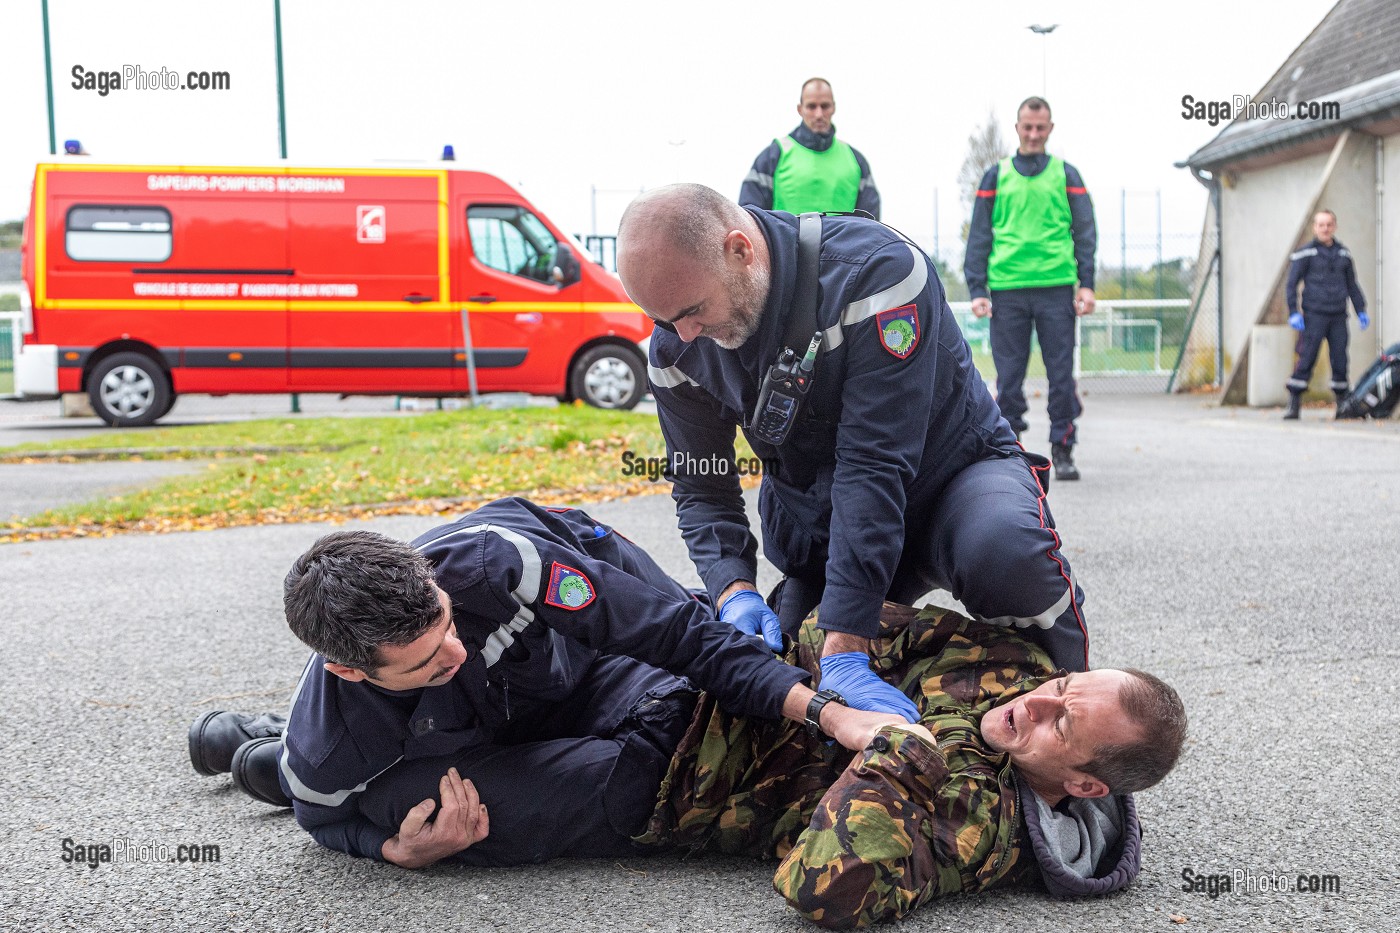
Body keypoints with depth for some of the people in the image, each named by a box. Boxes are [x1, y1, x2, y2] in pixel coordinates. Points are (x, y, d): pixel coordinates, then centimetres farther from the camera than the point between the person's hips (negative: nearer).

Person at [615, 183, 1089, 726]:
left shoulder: (875, 270, -31)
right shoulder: (675, 350, -13)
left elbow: (874, 464, -36)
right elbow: (701, 488, -4)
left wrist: (843, 652, -39)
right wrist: (734, 592, -26)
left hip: (950, 474, -5)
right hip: (810, 514, 5)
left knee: (1003, 549, -36)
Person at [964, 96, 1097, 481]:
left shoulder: (1066, 174, 12)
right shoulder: (996, 176, 13)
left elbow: (1084, 233, 9)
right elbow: (979, 236, 10)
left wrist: (1086, 284, -2)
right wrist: (977, 290, 0)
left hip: (1057, 289, 0)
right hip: (1007, 290, 0)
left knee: (1061, 374, 0)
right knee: (1008, 377, 2)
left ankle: (1063, 451, 9)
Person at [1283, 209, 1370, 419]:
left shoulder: (1343, 254, 14)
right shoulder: (1306, 254, 1)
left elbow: (1352, 285, 22)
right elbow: (1291, 285, -1)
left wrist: (1361, 311, 16)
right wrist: (1293, 313, -10)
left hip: (1338, 317, 4)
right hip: (1314, 316, -4)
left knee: (1340, 361, 4)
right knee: (1306, 360, -9)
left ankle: (1343, 404, 12)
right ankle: (1293, 405, -5)